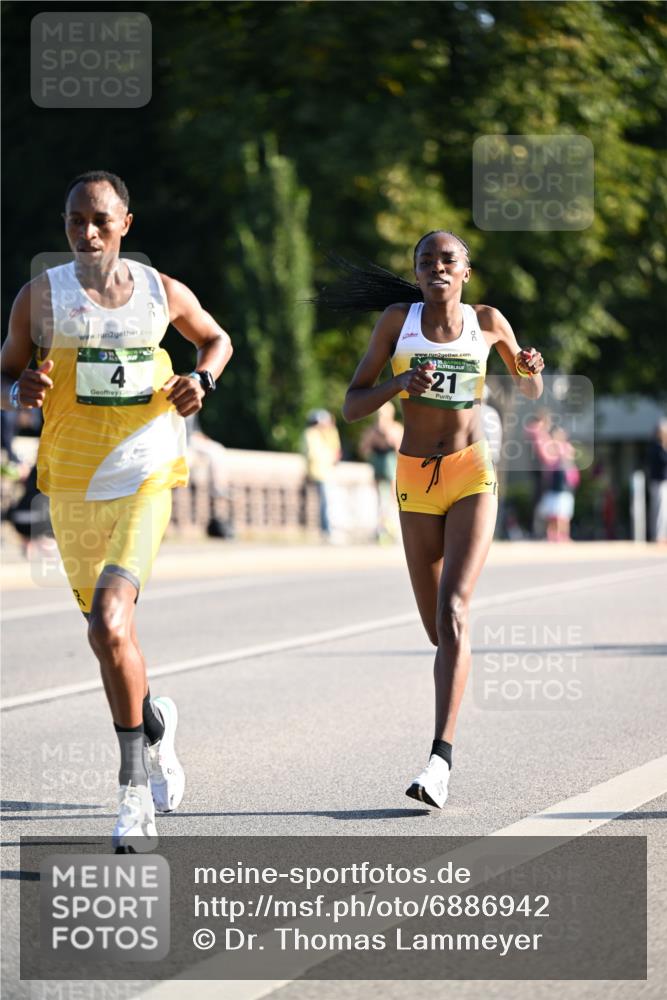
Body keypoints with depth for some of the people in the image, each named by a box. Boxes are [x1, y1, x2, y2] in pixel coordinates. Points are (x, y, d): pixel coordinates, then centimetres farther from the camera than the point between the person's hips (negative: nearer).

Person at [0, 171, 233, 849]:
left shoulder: (164, 293, 2)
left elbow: (216, 340, 20)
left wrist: (200, 381, -1)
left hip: (144, 481, -2)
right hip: (71, 484, 2)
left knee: (109, 626, -20)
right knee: (109, 630, 13)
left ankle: (135, 792, -11)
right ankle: (154, 723, 45)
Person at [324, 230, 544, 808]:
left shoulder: (488, 323, 2)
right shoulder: (398, 318, 1)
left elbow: (531, 393, 18)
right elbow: (352, 407, 0)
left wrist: (531, 369, -5)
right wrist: (399, 383, -19)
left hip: (474, 478, -2)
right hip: (416, 480, 2)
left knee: (453, 613, -20)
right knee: (439, 630, 8)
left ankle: (441, 760, -27)